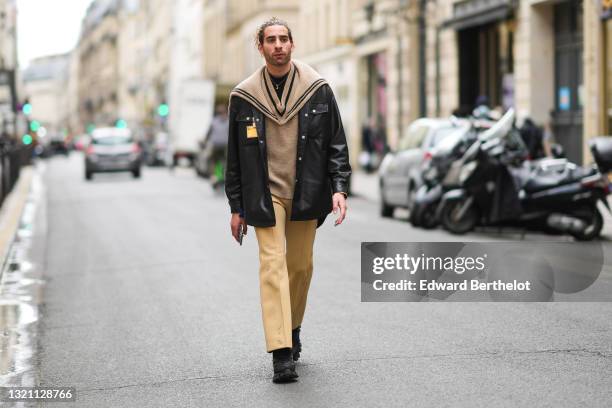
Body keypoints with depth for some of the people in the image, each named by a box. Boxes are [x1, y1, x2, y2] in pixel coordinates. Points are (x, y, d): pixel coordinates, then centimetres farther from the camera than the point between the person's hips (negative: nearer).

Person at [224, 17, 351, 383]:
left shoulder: (317, 89, 1)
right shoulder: (244, 96, 0)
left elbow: (336, 143, 4)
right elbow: (235, 156, 6)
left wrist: (338, 187, -9)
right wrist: (237, 207, 4)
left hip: (305, 194, 1)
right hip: (266, 194, -1)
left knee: (301, 265, 9)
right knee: (273, 264, -11)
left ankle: (293, 329, 33)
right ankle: (282, 354, -15)